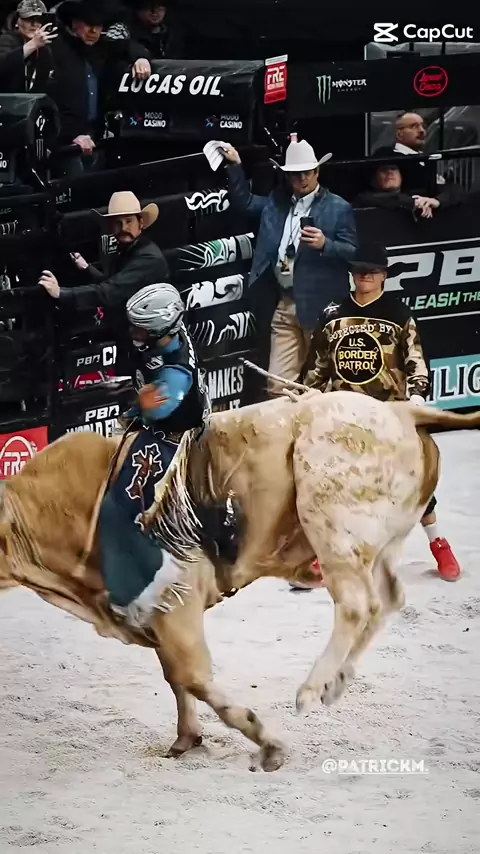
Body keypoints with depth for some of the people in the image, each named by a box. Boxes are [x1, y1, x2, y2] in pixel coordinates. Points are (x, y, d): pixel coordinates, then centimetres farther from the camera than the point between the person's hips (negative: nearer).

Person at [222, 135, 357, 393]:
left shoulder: (338, 208, -1)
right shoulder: (276, 202, 15)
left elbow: (352, 252, -4)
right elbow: (243, 201, 22)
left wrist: (325, 244, -22)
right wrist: (235, 166, 11)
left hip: (319, 305, -5)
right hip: (283, 304, 5)